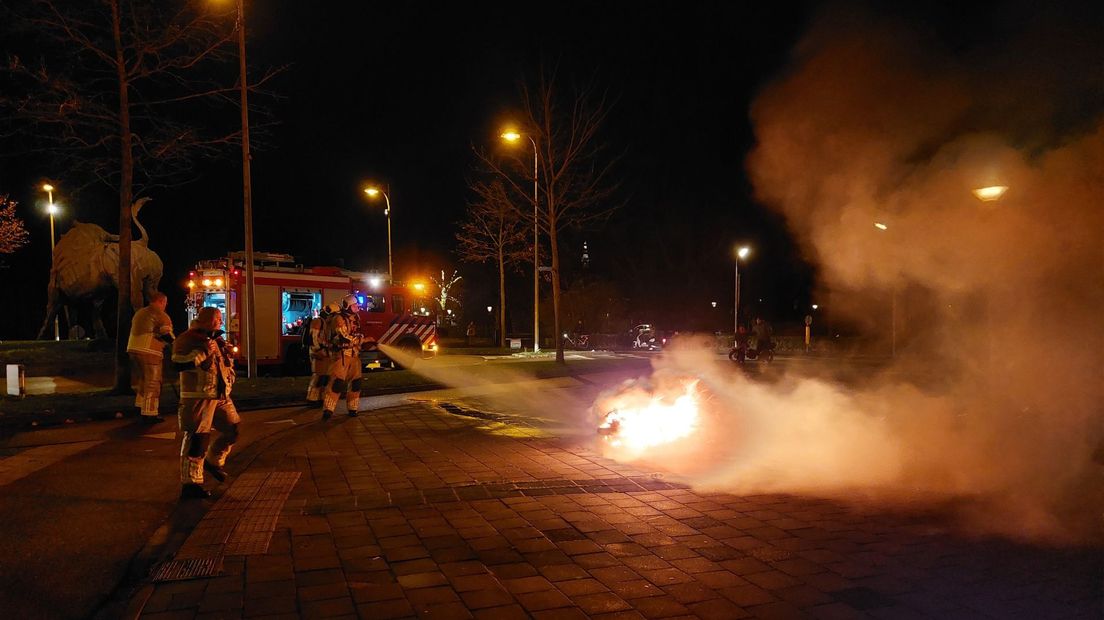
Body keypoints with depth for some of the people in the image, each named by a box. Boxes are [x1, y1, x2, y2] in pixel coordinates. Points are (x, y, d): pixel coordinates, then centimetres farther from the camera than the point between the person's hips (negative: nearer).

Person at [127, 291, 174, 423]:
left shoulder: (139, 313, 20)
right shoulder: (161, 316, -7)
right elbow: (168, 336, -12)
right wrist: (175, 343, 8)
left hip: (133, 349, 8)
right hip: (149, 353, -8)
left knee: (142, 381, 23)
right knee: (152, 384, -1)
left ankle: (140, 406, 32)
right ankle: (150, 414, 0)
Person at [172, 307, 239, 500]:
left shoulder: (217, 341, 19)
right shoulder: (188, 339, -8)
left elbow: (226, 363, 33)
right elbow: (179, 363, -21)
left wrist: (230, 375, 15)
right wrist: (204, 352, -21)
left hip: (221, 396, 9)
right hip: (198, 397, -9)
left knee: (233, 428, 11)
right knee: (197, 439, -7)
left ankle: (213, 461, 33)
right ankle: (190, 484, 0)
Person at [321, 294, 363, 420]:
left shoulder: (354, 318, 13)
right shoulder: (339, 319, -14)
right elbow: (343, 338, -22)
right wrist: (362, 339, -16)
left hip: (354, 355, 8)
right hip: (341, 354, -8)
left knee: (355, 381, 9)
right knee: (337, 381, -14)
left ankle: (353, 408, 19)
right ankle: (328, 409, -12)